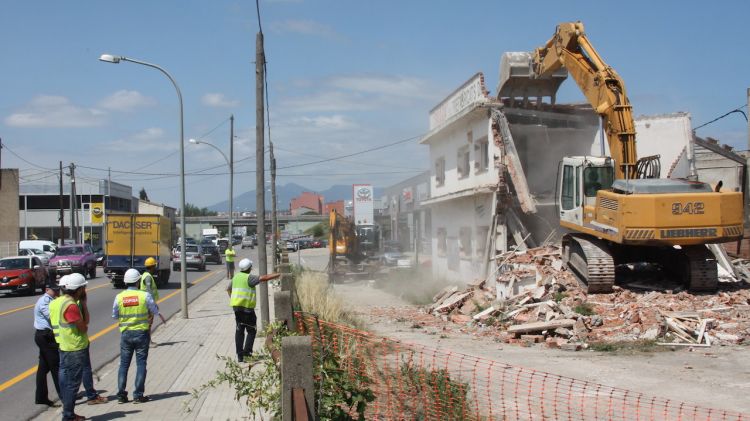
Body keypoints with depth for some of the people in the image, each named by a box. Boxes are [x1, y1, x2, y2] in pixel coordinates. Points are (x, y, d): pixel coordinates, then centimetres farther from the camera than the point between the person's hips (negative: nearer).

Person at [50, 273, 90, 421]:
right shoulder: (70, 305, -20)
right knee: (72, 383, -1)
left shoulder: (56, 302, 9)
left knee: (66, 381, 16)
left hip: (64, 347, 9)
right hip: (75, 349, -9)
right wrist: (84, 304, -6)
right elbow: (83, 328, -17)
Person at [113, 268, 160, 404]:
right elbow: (155, 312, -3)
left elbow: (115, 315, 4)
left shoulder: (119, 297, -5)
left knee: (124, 363, 11)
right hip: (142, 332, -2)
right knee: (141, 363, 4)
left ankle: (121, 394, 9)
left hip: (126, 333, 2)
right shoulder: (145, 295, -11)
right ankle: (138, 395, 2)